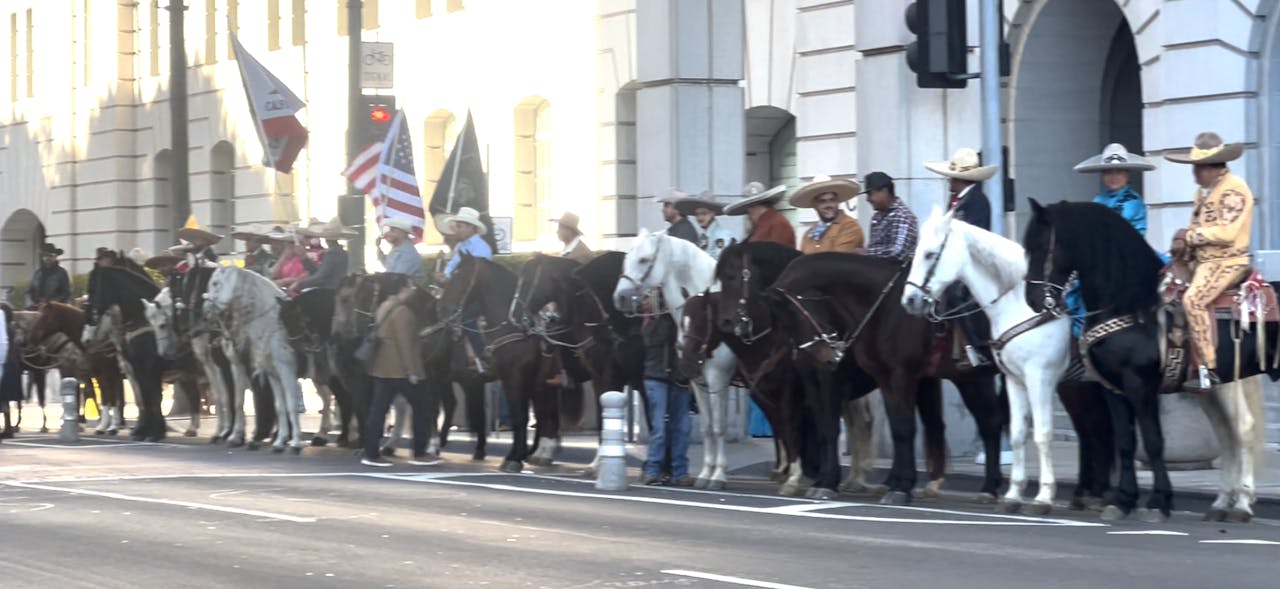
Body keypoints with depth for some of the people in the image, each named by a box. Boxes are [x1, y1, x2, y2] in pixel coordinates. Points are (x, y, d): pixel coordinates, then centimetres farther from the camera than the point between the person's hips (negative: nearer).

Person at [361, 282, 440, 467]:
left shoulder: (384, 308, 15)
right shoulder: (402, 312, -15)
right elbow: (405, 343, -19)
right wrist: (412, 371, -19)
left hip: (383, 368, 9)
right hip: (400, 369, -9)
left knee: (378, 409, 4)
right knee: (420, 407, 3)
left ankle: (371, 454, 0)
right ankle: (419, 454, 6)